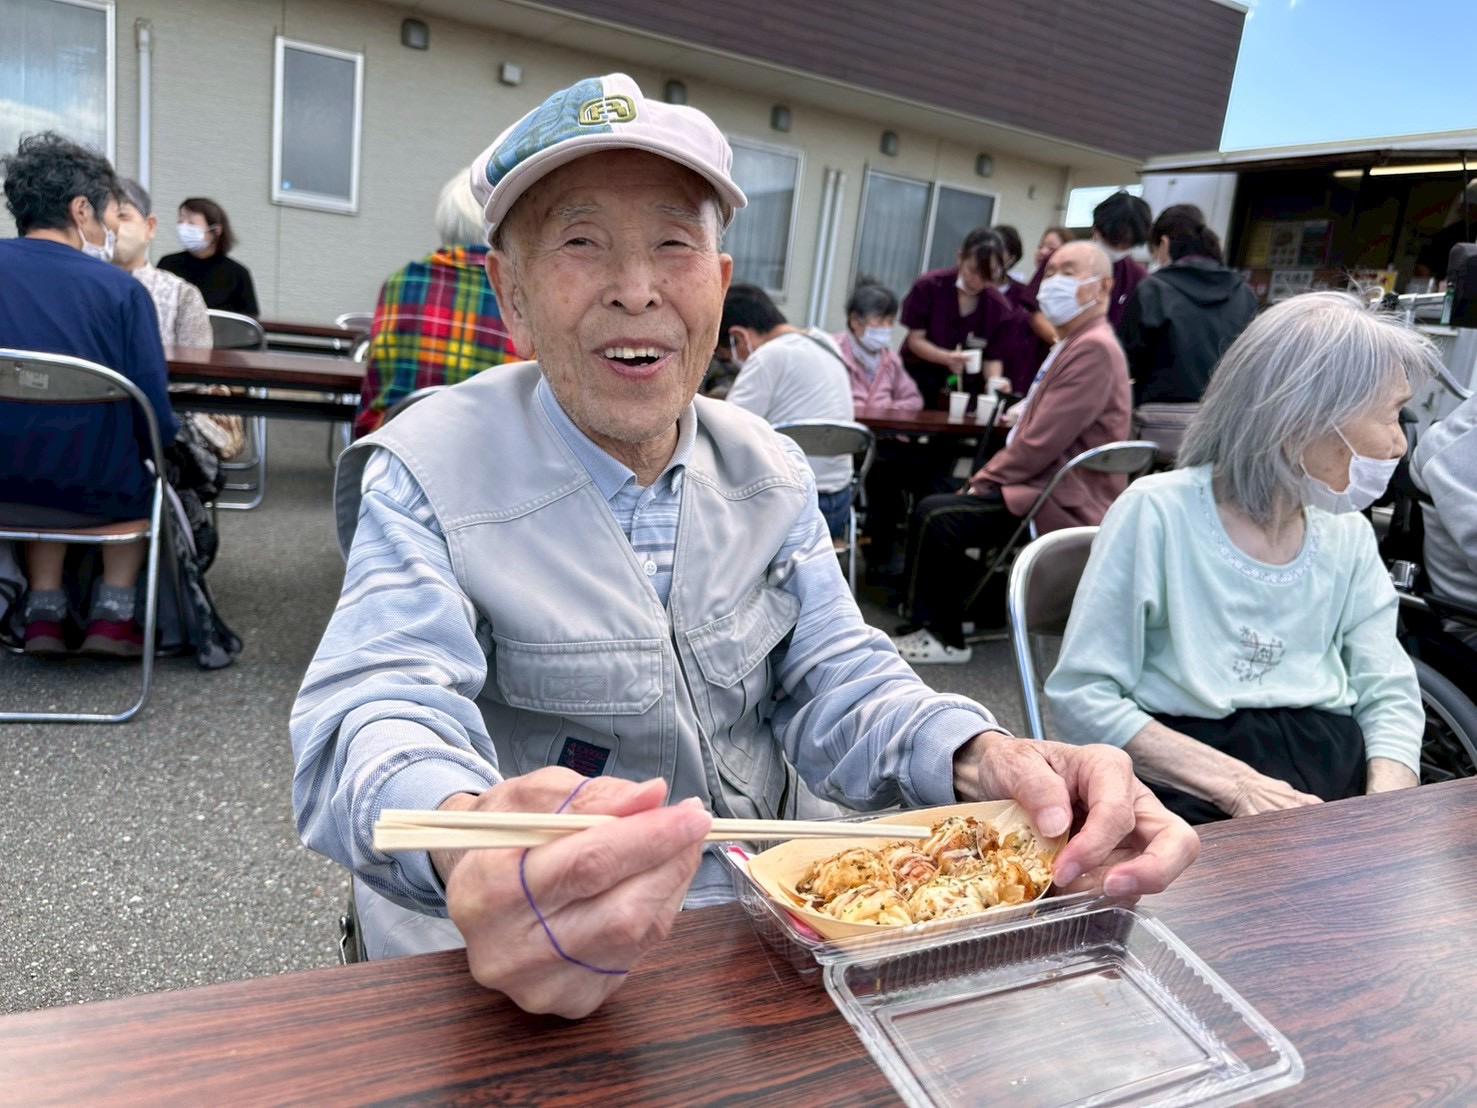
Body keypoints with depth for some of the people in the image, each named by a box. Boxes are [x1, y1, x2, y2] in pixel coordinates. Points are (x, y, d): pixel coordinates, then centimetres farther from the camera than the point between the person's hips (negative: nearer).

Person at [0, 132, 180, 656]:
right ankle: (112, 615, 22)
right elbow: (156, 419, -14)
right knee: (144, 475, 31)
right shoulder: (120, 289, -13)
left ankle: (44, 612, 28)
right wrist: (155, 444, 8)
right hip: (90, 493, -3)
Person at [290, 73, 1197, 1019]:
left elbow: (836, 680, 0)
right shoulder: (428, 474, -11)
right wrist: (464, 840, -48)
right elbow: (376, 711, -25)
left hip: (775, 926, 2)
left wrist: (984, 760, -21)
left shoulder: (773, 473, 4)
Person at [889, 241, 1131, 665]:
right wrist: (984, 478, 8)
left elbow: (1042, 441, -23)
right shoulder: (1073, 344, 17)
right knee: (940, 496, 14)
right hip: (1044, 485, 11)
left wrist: (984, 481, -12)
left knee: (937, 515, -20)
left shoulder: (1094, 349, -17)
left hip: (1060, 503, -11)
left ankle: (943, 638, -5)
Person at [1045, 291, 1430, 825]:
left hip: (1338, 780, 6)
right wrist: (1236, 784, -19)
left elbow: (1390, 698, 9)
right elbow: (1081, 696, -11)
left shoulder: (1349, 534, 11)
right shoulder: (1158, 514, -8)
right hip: (1192, 792, -6)